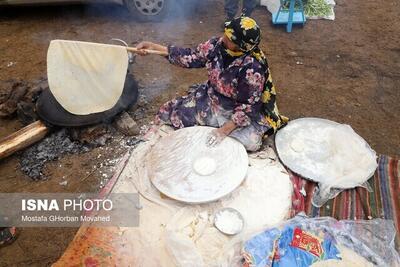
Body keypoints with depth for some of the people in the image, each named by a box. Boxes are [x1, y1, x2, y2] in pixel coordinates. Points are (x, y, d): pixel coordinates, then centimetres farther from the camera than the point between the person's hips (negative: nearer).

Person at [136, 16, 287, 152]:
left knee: (251, 141, -26)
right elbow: (192, 57, -5)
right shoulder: (217, 45, -15)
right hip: (210, 99, 4)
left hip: (237, 111, -4)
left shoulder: (253, 68, -31)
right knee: (169, 112, -1)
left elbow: (248, 106, -25)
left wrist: (225, 130, -30)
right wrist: (154, 47, -9)